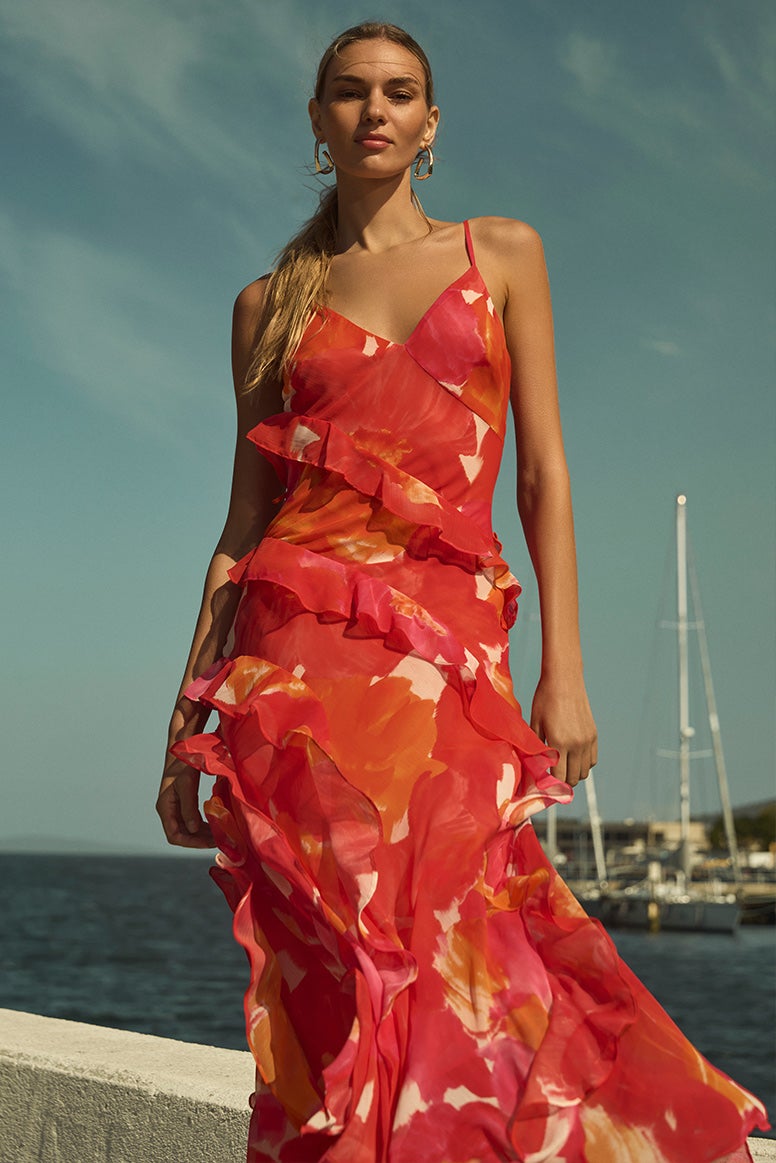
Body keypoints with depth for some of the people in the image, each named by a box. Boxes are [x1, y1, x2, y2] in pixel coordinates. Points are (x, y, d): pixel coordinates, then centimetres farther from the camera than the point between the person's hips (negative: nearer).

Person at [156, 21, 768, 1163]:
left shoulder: (503, 253, 14)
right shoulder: (270, 304, 15)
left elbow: (543, 472, 8)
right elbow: (246, 518, 13)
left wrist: (564, 672, -2)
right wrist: (187, 724, 8)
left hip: (451, 649, 0)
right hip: (304, 641, 0)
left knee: (430, 959, -9)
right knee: (343, 969, -8)